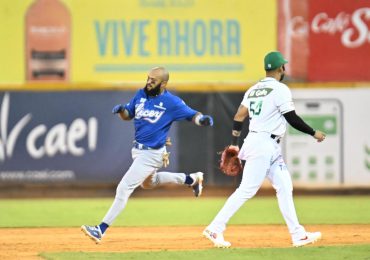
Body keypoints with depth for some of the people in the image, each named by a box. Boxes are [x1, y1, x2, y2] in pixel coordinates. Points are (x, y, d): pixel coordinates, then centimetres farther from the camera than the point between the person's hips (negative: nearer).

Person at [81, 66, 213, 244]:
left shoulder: (172, 102, -16)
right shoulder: (141, 94, 2)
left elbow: (192, 115, -12)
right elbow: (128, 116, 12)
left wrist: (202, 119, -35)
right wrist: (121, 110, -12)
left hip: (152, 154, -9)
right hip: (138, 150, 9)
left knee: (124, 188, -13)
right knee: (148, 183, 32)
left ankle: (101, 229, -11)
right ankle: (191, 179, 46)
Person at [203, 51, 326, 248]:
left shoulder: (254, 89, 13)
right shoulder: (280, 89, -10)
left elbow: (239, 117, 11)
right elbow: (292, 119, -12)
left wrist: (234, 144, 13)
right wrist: (314, 133, -1)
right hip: (263, 145, -9)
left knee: (284, 187, 8)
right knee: (247, 189, -10)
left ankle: (298, 235, 6)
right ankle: (215, 229, -11)